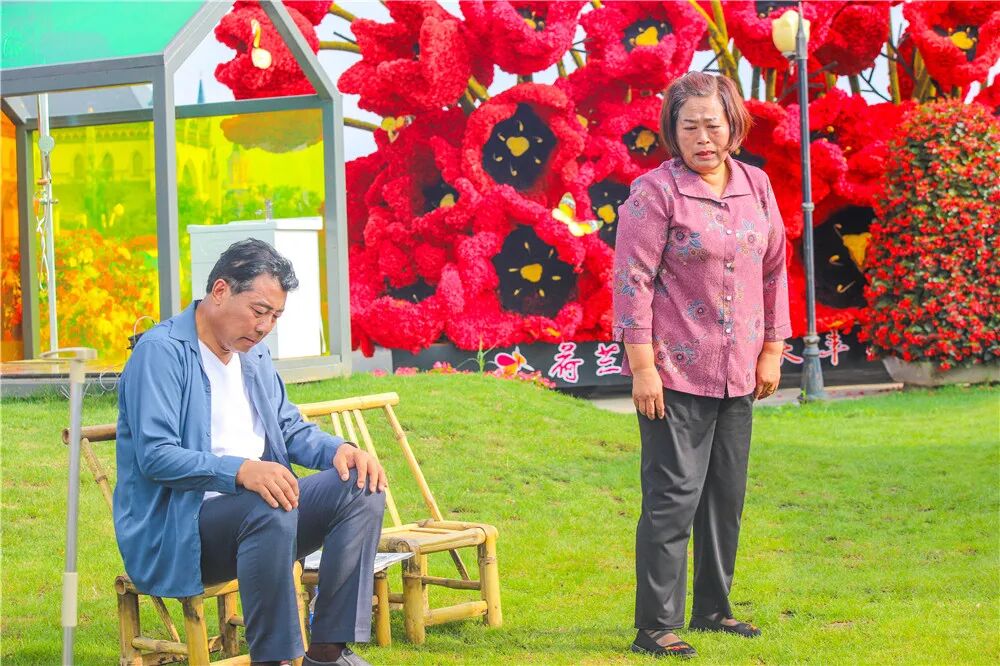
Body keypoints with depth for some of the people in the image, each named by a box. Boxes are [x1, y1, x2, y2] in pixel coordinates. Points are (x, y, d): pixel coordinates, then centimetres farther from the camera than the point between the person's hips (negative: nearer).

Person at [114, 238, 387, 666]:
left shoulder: (253, 354, 16)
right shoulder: (161, 351, -12)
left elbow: (290, 429, 22)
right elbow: (156, 455, -22)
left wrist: (339, 449, -2)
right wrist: (240, 470, -36)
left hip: (256, 511, 9)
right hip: (173, 530, -8)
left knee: (361, 487, -11)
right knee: (267, 509, -37)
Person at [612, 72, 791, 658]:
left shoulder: (756, 187, 8)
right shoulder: (655, 192, -10)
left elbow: (774, 269, 15)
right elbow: (633, 280, -12)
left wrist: (772, 349, 12)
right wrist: (642, 366, -16)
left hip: (737, 374, 6)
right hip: (676, 372, -6)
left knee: (727, 495, 14)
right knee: (673, 497, -6)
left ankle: (713, 607, 28)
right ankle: (656, 626, -1)